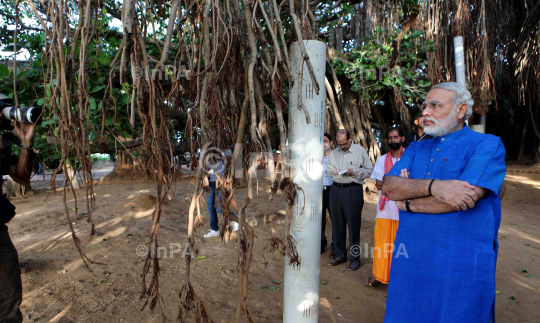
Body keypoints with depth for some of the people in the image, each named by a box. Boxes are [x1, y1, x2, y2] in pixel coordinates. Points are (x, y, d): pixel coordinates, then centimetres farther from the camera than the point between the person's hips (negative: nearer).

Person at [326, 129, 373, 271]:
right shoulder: (334, 153, 13)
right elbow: (327, 168, 21)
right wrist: (332, 171, -2)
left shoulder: (360, 151, -1)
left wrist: (354, 172, -16)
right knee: (337, 223, 9)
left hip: (353, 191, -5)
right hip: (336, 190, 5)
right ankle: (340, 255, 23)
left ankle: (355, 258, 12)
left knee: (353, 224, -1)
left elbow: (369, 170, -1)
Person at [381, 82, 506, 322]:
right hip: (409, 258, 5)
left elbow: (467, 197, -20)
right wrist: (433, 186, -22)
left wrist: (407, 202, -8)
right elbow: (388, 186, -4)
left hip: (459, 264, -5)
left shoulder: (487, 146, -5)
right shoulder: (416, 149, 11)